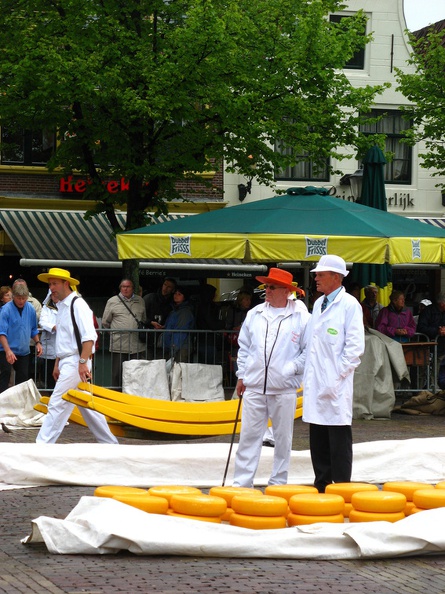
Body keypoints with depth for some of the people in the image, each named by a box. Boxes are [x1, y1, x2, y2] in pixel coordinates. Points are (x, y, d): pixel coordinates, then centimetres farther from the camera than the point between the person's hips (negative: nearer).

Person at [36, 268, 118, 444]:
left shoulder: (78, 305, -13)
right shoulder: (62, 307, 16)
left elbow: (89, 336, -22)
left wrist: (83, 362, -27)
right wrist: (57, 364, 21)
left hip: (75, 363, -10)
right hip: (66, 362, 10)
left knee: (57, 405, -11)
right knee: (86, 406, 14)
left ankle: (42, 445, -11)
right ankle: (109, 443, 21)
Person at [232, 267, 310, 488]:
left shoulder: (300, 316, -3)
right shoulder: (254, 314, 9)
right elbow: (244, 346, 16)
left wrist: (292, 369, -10)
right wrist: (242, 376, 11)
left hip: (284, 388, -3)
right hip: (254, 386, 3)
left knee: (283, 438, 5)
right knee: (249, 435, 2)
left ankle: (278, 483, 15)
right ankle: (241, 482, 4)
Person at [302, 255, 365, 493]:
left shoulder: (349, 305, -7)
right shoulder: (319, 304, 16)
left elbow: (355, 347, -11)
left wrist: (337, 377, -14)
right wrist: (307, 376, 13)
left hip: (335, 386, -8)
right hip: (315, 385, 8)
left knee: (339, 443, -3)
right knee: (318, 442, 11)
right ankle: (321, 489, 18)